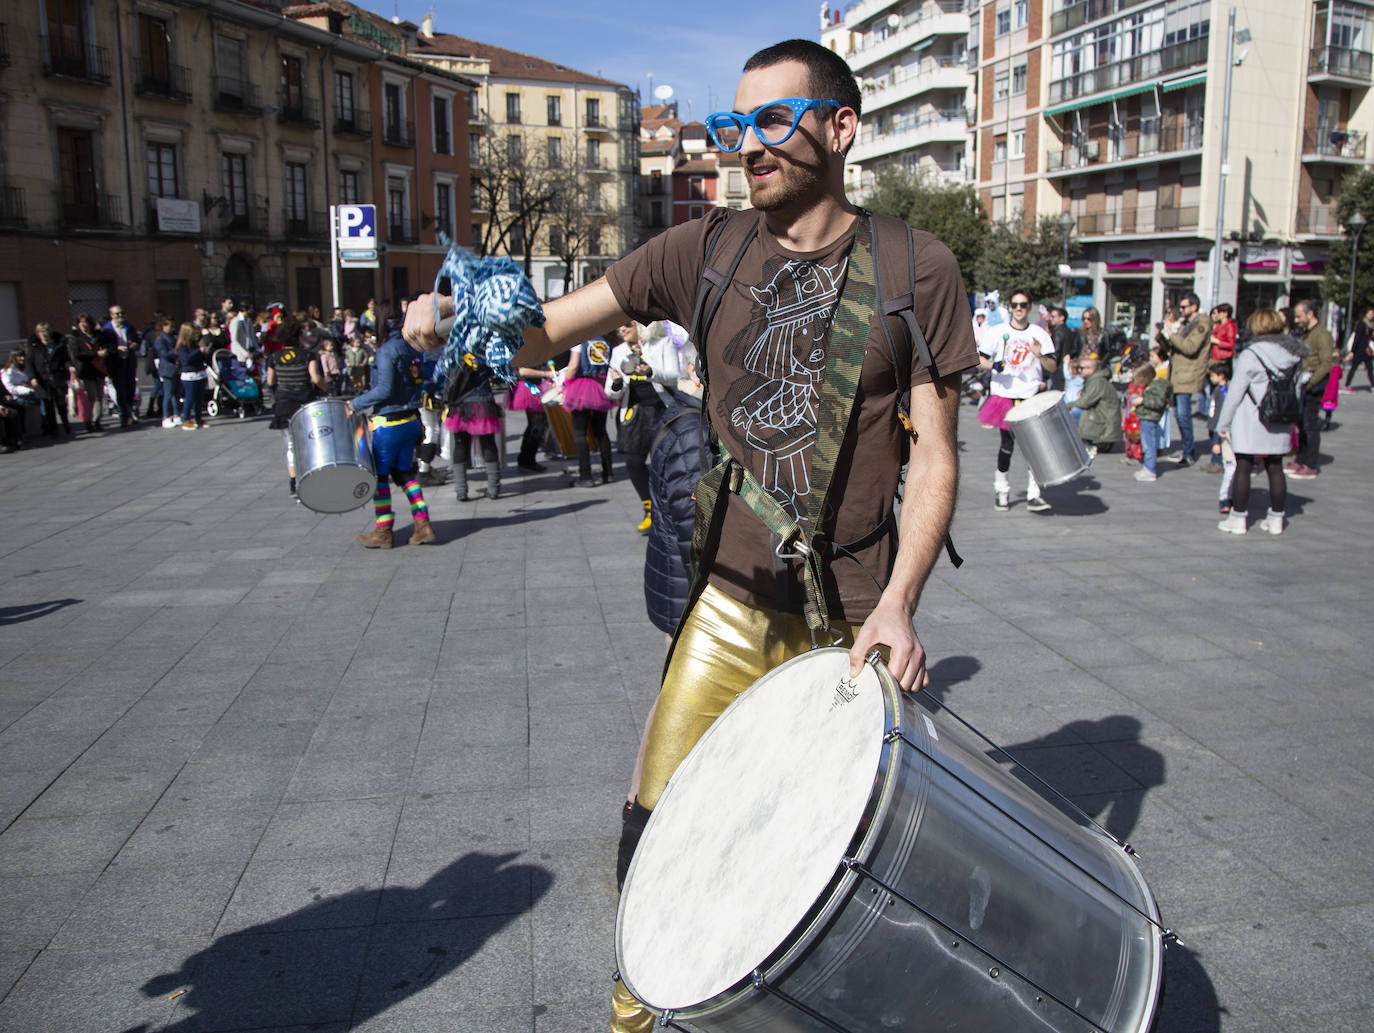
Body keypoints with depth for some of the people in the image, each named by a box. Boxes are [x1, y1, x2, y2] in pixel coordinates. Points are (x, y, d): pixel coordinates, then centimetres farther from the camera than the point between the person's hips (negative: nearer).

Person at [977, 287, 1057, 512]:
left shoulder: (1040, 334, 7)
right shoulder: (997, 332, 3)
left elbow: (1053, 368, 6)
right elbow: (980, 360, 5)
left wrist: (1040, 356, -14)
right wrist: (994, 366, -16)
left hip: (1032, 397, 1)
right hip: (1005, 395, -1)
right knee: (1008, 443, -1)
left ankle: (1034, 494, -1)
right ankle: (1001, 489, 18)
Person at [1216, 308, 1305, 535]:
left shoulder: (1250, 356, -14)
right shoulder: (1291, 355, 2)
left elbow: (1235, 393, -11)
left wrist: (1223, 423, -5)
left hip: (1251, 424, -5)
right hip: (1279, 425, 6)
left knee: (1243, 468, 2)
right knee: (1275, 468, 12)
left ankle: (1238, 519, 6)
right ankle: (1276, 519, 20)